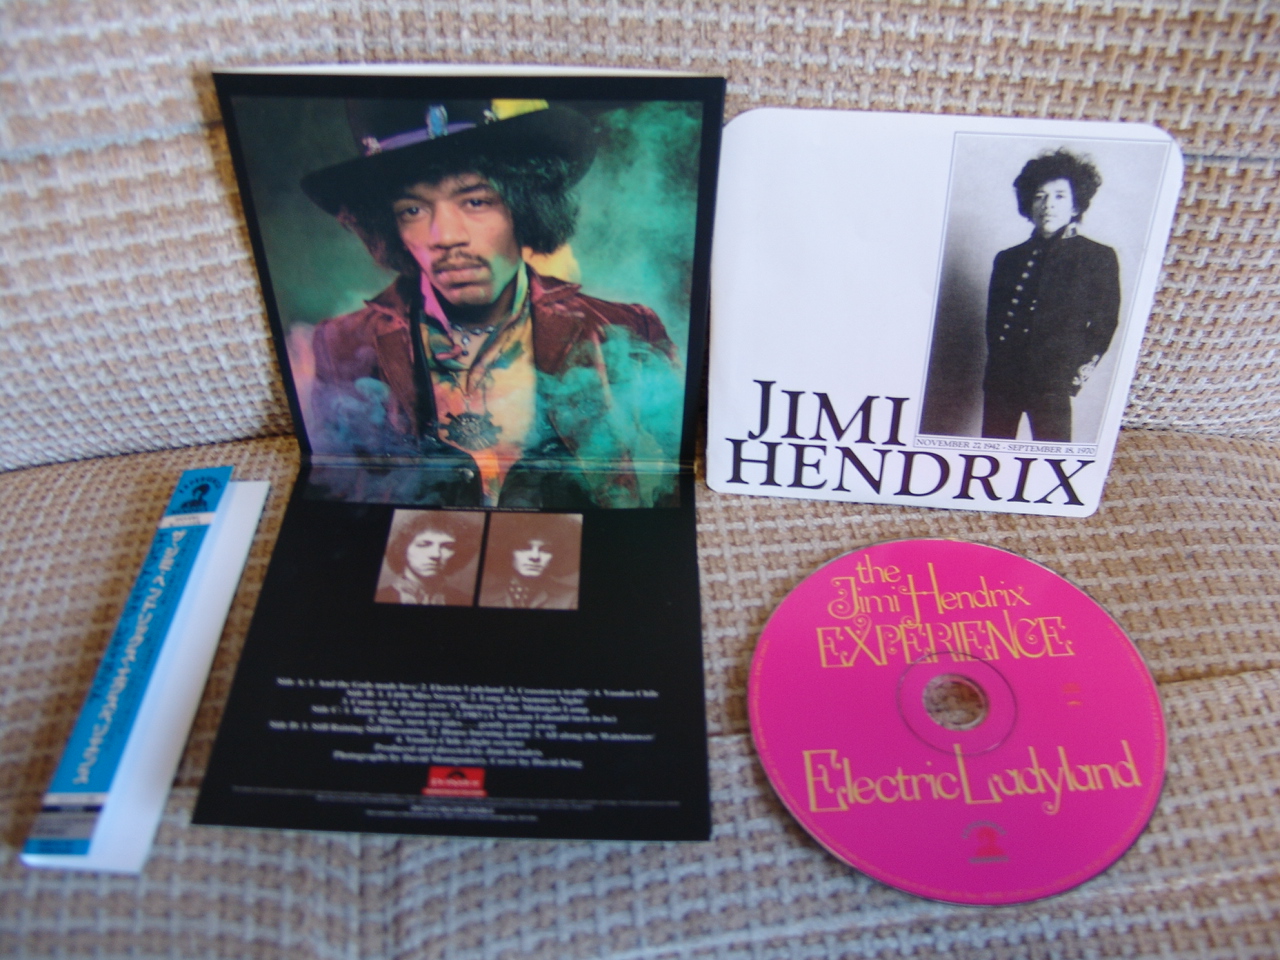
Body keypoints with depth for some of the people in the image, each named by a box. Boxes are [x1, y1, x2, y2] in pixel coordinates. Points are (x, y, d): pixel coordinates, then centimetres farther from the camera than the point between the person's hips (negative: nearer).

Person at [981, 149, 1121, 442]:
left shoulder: (1098, 258, 5)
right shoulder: (1008, 259, 16)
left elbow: (1104, 325, 5)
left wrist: (1078, 373, -3)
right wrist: (997, 366, 7)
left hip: (1051, 384, -4)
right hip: (1001, 379, 4)